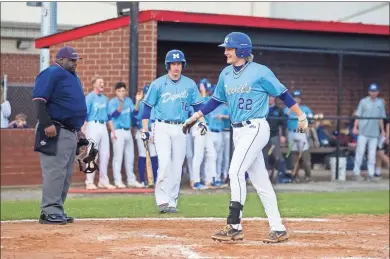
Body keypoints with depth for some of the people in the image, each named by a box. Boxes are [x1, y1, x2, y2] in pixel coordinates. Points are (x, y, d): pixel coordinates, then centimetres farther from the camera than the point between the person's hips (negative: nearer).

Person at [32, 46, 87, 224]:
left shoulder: (73, 77, 21)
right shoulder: (51, 74, -9)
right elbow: (39, 100, -18)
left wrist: (78, 129, 24)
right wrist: (47, 124, -27)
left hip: (71, 132, 10)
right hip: (55, 132, -10)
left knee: (66, 174, 11)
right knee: (55, 171, -14)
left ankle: (57, 211, 15)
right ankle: (49, 212, -15)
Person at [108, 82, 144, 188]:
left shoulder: (129, 101, 9)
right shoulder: (112, 102, -5)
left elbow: (134, 112, 1)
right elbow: (115, 114, -18)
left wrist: (137, 101, -11)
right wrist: (121, 102, -29)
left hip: (128, 131, 6)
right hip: (118, 131, -6)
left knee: (130, 157, 11)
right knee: (118, 156, -7)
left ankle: (131, 180, 20)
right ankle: (118, 181, -5)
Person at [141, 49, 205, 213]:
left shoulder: (190, 84, 7)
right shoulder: (158, 84, 0)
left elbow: (197, 105, 10)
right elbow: (147, 107, 2)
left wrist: (201, 121, -8)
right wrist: (145, 130, -3)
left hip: (180, 129, 3)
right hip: (162, 128, -3)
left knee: (177, 167, 3)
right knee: (164, 164, -16)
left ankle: (172, 201, 10)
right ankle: (162, 200, -10)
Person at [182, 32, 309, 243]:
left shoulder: (260, 72, -9)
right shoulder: (226, 74, 9)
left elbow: (283, 94, -5)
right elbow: (217, 99, 20)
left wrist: (301, 117, -5)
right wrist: (195, 117, 16)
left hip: (255, 129, -7)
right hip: (238, 131, 7)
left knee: (235, 172, -18)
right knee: (260, 181, 7)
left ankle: (234, 227, -17)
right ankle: (278, 229, 12)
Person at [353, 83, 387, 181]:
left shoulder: (380, 103, 10)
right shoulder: (363, 102, 2)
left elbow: (381, 118, 15)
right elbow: (358, 115, 0)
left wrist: (382, 130, 13)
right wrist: (355, 127, -10)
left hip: (374, 132, 3)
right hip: (363, 131, -3)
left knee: (372, 153, 3)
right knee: (360, 151, -3)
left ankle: (371, 174, 6)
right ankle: (356, 172, 3)